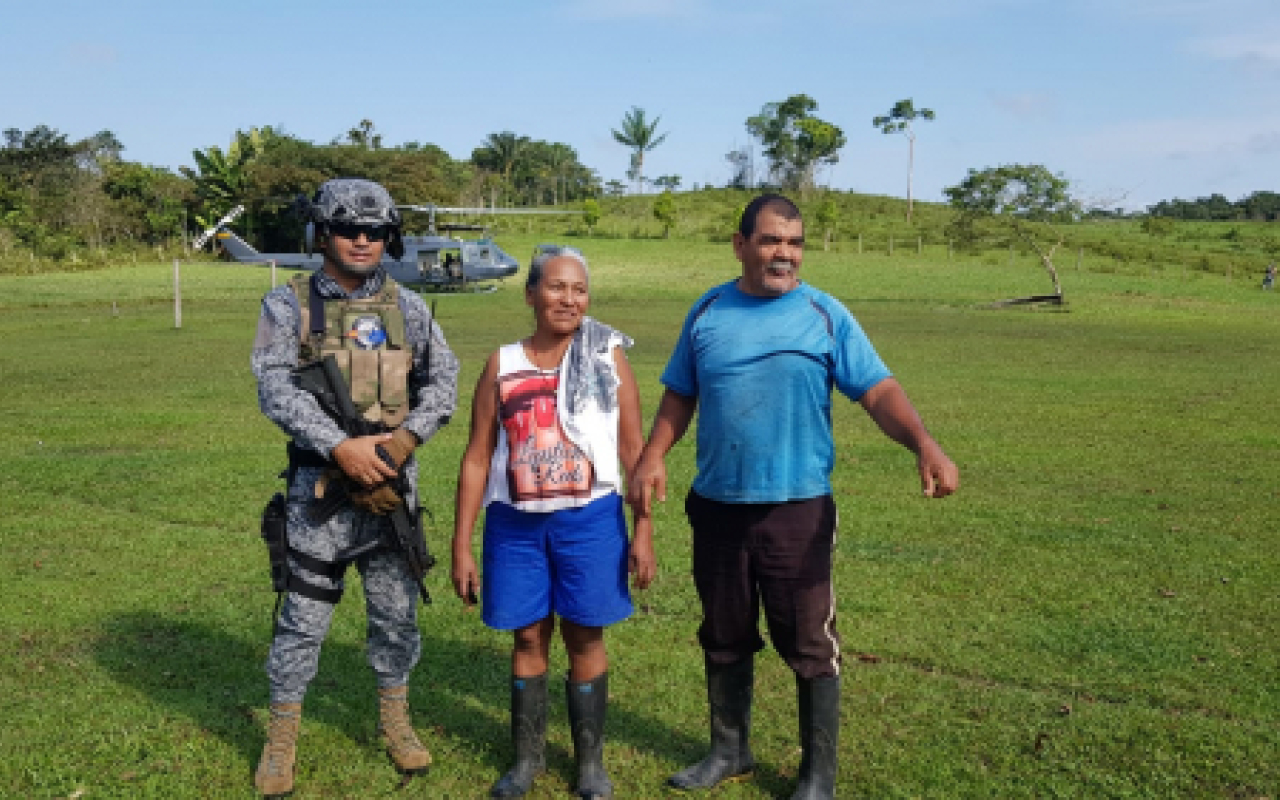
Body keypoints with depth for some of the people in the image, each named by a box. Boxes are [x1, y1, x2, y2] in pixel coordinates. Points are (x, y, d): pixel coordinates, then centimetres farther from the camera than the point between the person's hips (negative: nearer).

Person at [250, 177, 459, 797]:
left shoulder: (406, 308, 6)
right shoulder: (287, 306, -2)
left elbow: (442, 380, 5)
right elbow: (276, 390, -13)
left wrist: (404, 438, -12)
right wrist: (342, 447, -24)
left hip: (392, 484, 3)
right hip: (320, 485, -2)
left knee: (397, 613, 12)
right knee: (303, 618, 4)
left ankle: (395, 723, 32)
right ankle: (281, 741, 22)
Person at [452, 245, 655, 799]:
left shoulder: (608, 359, -1)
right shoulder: (502, 365, 2)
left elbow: (633, 451, 1)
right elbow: (477, 458, 3)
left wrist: (644, 531, -4)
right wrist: (461, 544, 2)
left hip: (589, 521, -1)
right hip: (516, 524, 1)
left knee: (585, 637, 8)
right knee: (528, 637, 11)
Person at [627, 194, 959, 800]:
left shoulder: (824, 314, -5)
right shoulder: (707, 312, 4)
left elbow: (877, 390, -13)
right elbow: (680, 394, 12)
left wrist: (923, 443, -30)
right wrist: (653, 456, -2)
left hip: (798, 509, -3)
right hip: (716, 506, 4)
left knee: (809, 646, 5)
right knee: (724, 639, 17)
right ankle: (729, 751, 37)